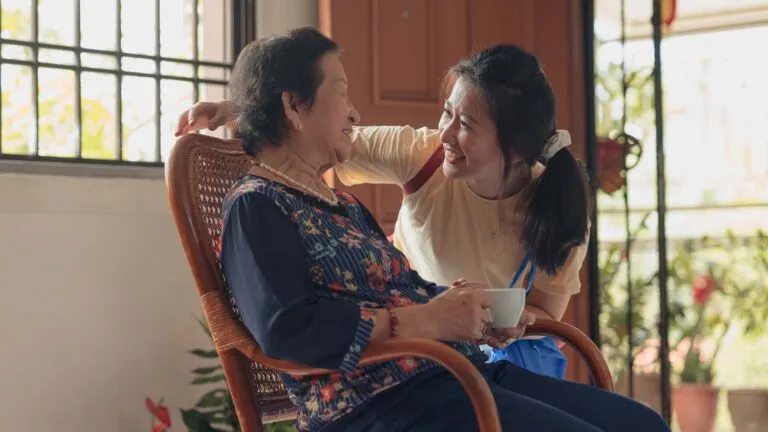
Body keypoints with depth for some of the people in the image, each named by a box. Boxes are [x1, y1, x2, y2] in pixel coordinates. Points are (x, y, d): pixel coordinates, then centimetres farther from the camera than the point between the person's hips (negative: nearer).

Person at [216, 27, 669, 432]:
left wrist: (472, 311, 1)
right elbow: (284, 327, -20)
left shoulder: (342, 204, 26)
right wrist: (426, 320, -19)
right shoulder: (256, 205, -4)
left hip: (463, 372, 10)